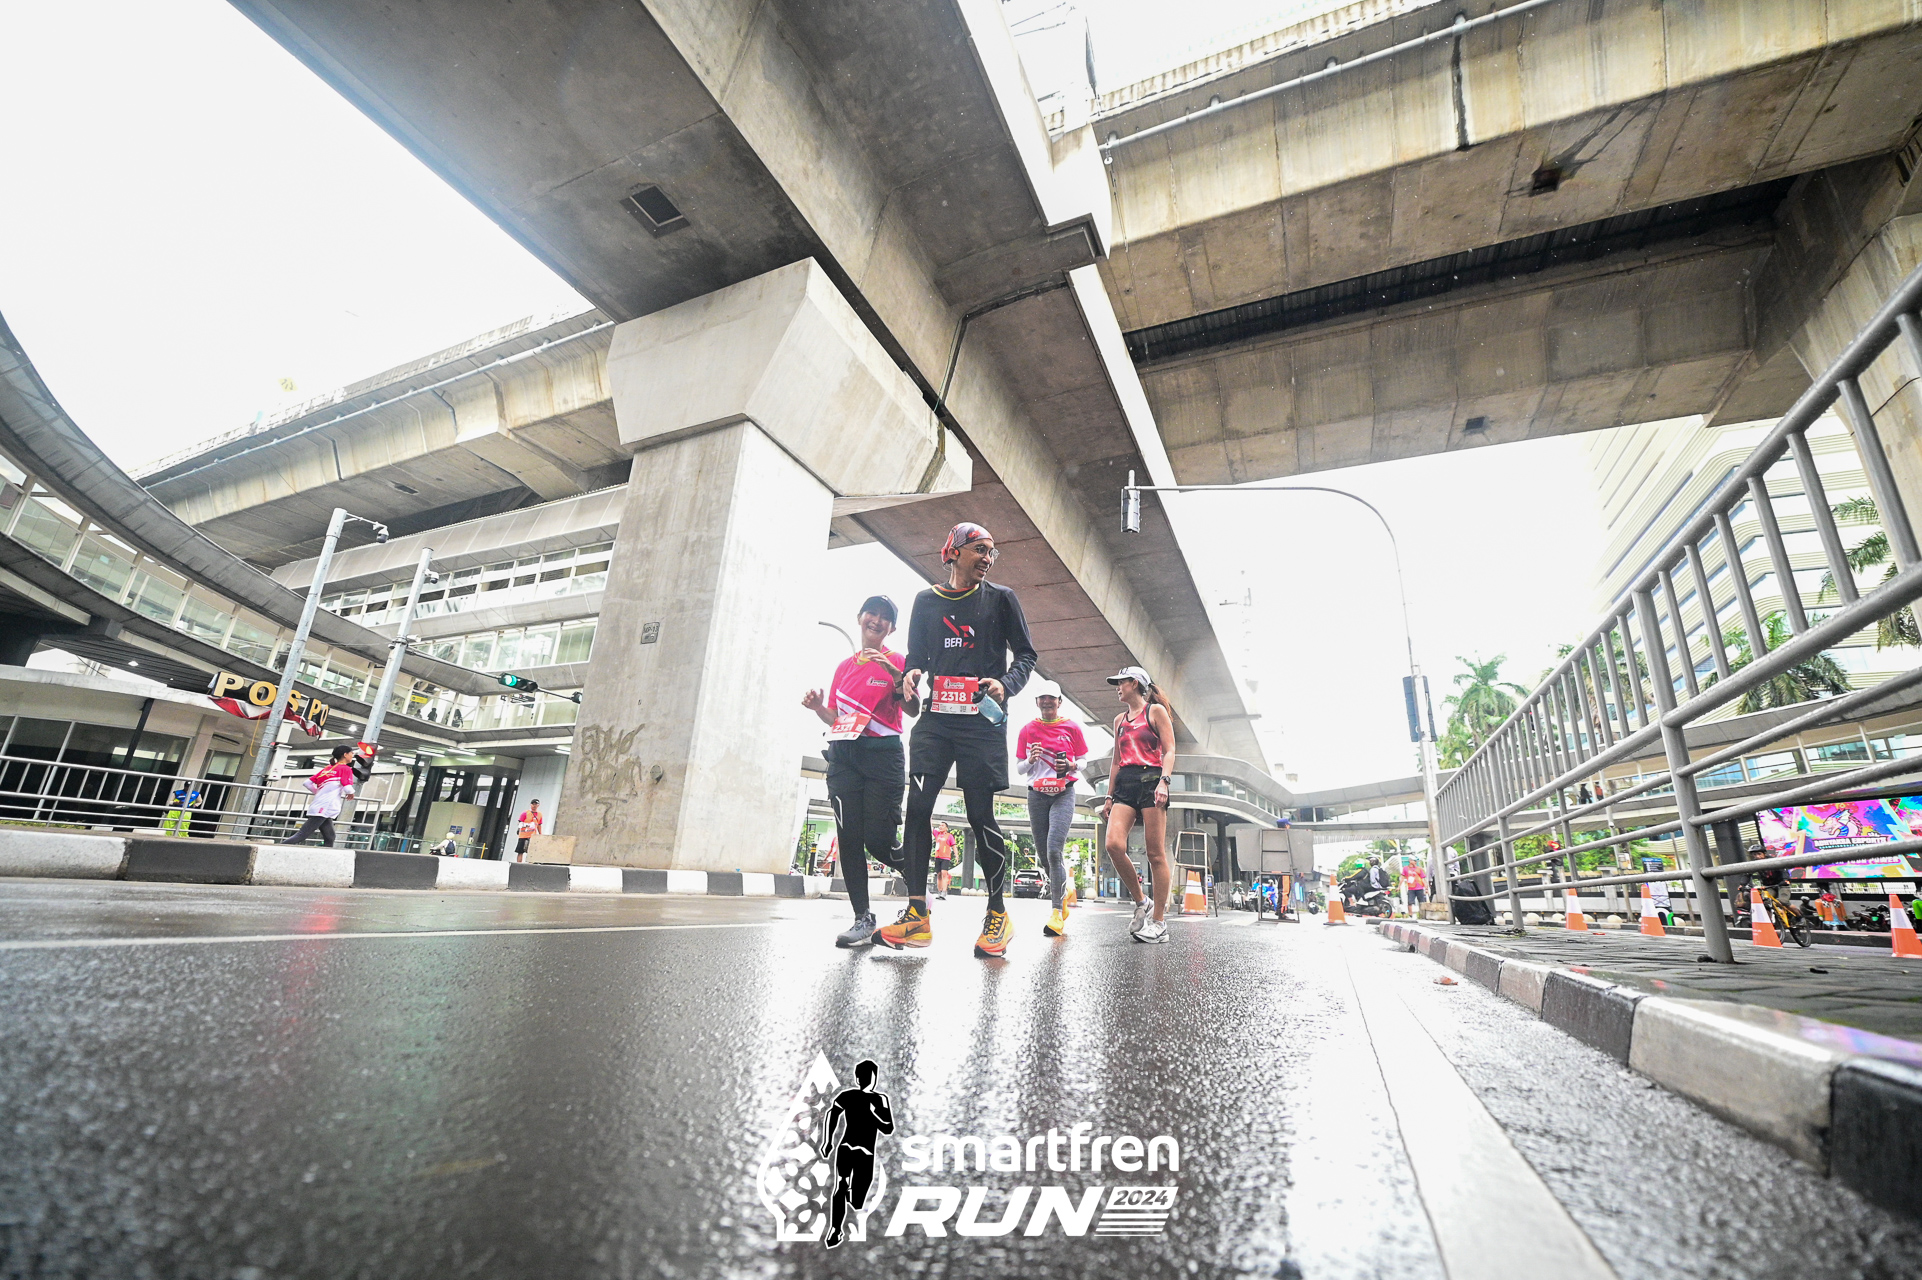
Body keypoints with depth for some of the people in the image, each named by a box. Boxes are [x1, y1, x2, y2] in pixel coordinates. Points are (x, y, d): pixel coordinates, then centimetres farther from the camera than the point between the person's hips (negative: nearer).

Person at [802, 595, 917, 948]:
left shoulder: (897, 662, 4)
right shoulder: (845, 665, 18)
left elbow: (914, 710, -9)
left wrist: (896, 675, -22)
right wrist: (818, 707, 3)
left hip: (883, 753, -4)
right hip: (844, 755, 5)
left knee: (879, 839, -9)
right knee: (848, 838, -3)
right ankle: (863, 919, 6)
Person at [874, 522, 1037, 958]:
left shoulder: (1000, 598, 8)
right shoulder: (926, 601, 14)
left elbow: (1026, 654, 7)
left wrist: (1006, 684, -12)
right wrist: (912, 675, -4)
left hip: (983, 721, -3)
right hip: (936, 718, 3)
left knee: (980, 815, -3)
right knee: (917, 807, -5)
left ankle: (998, 913, 12)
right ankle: (917, 914, 3)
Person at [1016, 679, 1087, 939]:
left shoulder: (1071, 728, 3)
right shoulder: (1028, 730, 7)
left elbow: (1082, 762, 11)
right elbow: (1019, 769, 10)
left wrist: (1070, 766, -11)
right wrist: (1030, 760, -11)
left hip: (1063, 794, -3)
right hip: (1036, 795, 3)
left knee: (1054, 851, -18)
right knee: (1044, 856, 6)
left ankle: (1058, 913, -12)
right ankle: (1062, 895, 32)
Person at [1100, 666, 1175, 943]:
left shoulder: (1155, 711, 5)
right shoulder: (1119, 720, 22)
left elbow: (1169, 751, -2)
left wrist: (1163, 781, -17)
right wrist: (1109, 796, 19)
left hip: (1150, 779, -5)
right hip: (1124, 784, 5)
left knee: (1156, 853, -5)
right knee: (1113, 844, -15)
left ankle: (1160, 922, 2)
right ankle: (1141, 901, 4)